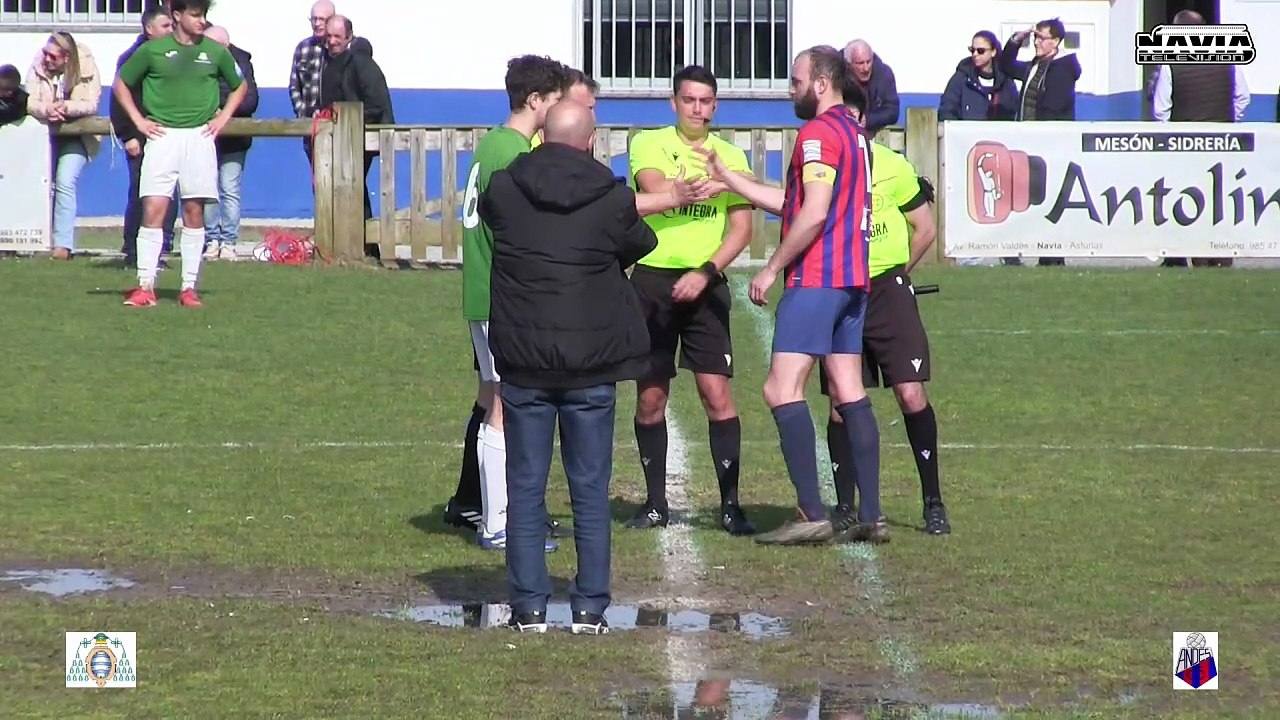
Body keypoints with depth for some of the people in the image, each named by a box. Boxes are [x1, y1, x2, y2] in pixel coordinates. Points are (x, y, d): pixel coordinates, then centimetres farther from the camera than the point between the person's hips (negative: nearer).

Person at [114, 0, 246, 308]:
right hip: (163, 136, -2)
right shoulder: (153, 50, 1)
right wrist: (138, 120, 2)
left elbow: (239, 86, 23)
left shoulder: (215, 52, 7)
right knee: (153, 208, -9)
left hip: (199, 136, 2)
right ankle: (145, 285, -8)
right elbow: (120, 84, 11)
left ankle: (189, 287, 8)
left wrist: (223, 118, 10)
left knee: (194, 211, 3)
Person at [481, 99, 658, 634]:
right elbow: (640, 245, 9)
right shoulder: (612, 200, -7)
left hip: (522, 361, 1)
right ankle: (589, 608, 6)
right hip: (592, 367, -1)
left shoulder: (502, 191, -4)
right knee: (591, 490, 7)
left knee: (525, 487, 6)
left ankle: (529, 607, 4)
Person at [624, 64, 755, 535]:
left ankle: (730, 503, -3)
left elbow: (741, 229, 0)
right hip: (653, 279, 0)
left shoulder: (730, 156, 6)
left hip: (705, 284, 0)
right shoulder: (649, 144, 2)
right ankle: (655, 504, 15)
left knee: (716, 392, -8)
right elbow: (656, 190, -18)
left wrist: (705, 272, -12)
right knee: (650, 396, 5)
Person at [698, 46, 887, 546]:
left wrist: (772, 268, -12)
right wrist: (729, 179, 25)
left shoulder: (819, 133, -11)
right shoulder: (854, 134, 19)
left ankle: (812, 515, -15)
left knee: (782, 390, -10)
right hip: (853, 278, 10)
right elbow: (793, 204, 22)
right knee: (849, 393, 9)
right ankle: (870, 516, 5)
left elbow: (813, 214, -19)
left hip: (816, 279, -10)